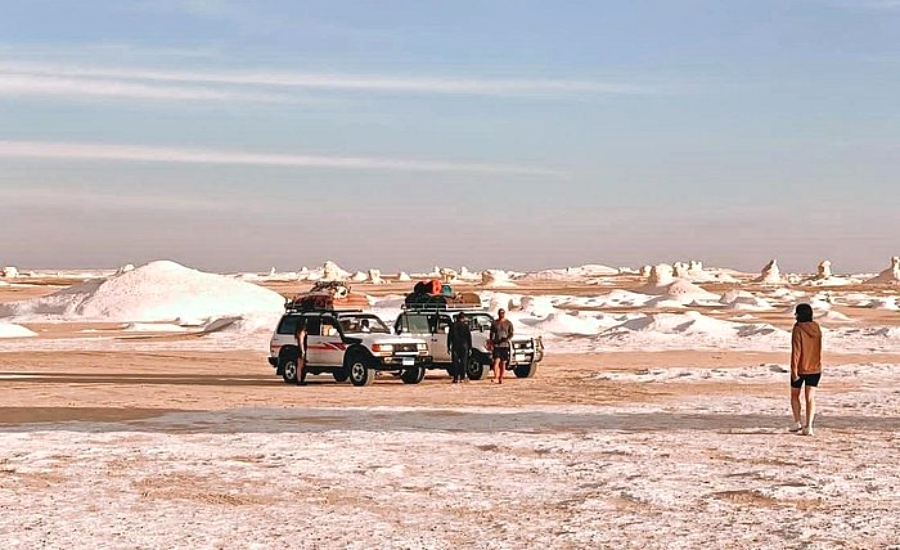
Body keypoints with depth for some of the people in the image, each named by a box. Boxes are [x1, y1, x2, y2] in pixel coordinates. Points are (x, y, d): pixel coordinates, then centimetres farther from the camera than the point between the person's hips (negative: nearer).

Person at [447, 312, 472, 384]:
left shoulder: (453, 326, 2)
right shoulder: (466, 326, 0)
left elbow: (449, 337, 2)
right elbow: (469, 338, 1)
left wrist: (448, 347, 6)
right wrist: (470, 348, 5)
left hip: (455, 347, 0)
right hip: (464, 347, 0)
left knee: (455, 363, 2)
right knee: (463, 362, 7)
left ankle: (456, 378, -4)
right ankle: (462, 378, 4)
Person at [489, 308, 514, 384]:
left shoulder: (508, 323, 5)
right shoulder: (494, 323, 8)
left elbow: (511, 334, 2)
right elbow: (491, 334, 9)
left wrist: (508, 339, -19)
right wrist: (491, 344, 0)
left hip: (505, 345, 0)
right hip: (496, 345, 0)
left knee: (503, 363, 2)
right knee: (496, 361, -14)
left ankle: (501, 378, 9)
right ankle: (496, 377, -24)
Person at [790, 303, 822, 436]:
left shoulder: (798, 329, -16)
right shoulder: (817, 329, 1)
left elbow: (796, 351, -17)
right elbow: (819, 350, 10)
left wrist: (794, 370, -13)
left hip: (800, 368, -4)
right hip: (814, 369, 4)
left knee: (795, 395, 17)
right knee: (810, 398, 3)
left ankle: (797, 422, 15)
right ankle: (808, 426, -6)